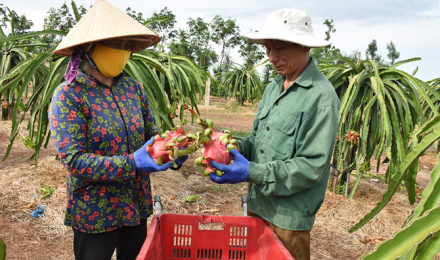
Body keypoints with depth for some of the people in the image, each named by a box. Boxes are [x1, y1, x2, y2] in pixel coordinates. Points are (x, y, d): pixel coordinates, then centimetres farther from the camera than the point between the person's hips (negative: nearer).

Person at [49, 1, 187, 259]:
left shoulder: (133, 87, 1)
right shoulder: (68, 95, -14)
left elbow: (152, 134, 5)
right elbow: (74, 160, -20)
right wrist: (132, 163, -30)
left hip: (137, 206, 5)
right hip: (95, 213, -5)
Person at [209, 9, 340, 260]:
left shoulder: (321, 96, -18)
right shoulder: (274, 87, 7)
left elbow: (312, 167, -21)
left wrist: (252, 172, -25)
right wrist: (234, 147, -8)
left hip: (289, 217, -7)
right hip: (257, 205, 7)